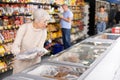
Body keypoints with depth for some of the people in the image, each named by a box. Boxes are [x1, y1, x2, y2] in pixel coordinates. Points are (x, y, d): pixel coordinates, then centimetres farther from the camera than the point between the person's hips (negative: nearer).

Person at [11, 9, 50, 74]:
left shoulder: (44, 31, -8)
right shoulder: (24, 27, -17)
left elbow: (40, 47, -9)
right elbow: (15, 46, -19)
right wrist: (20, 54, -39)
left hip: (35, 61, 3)